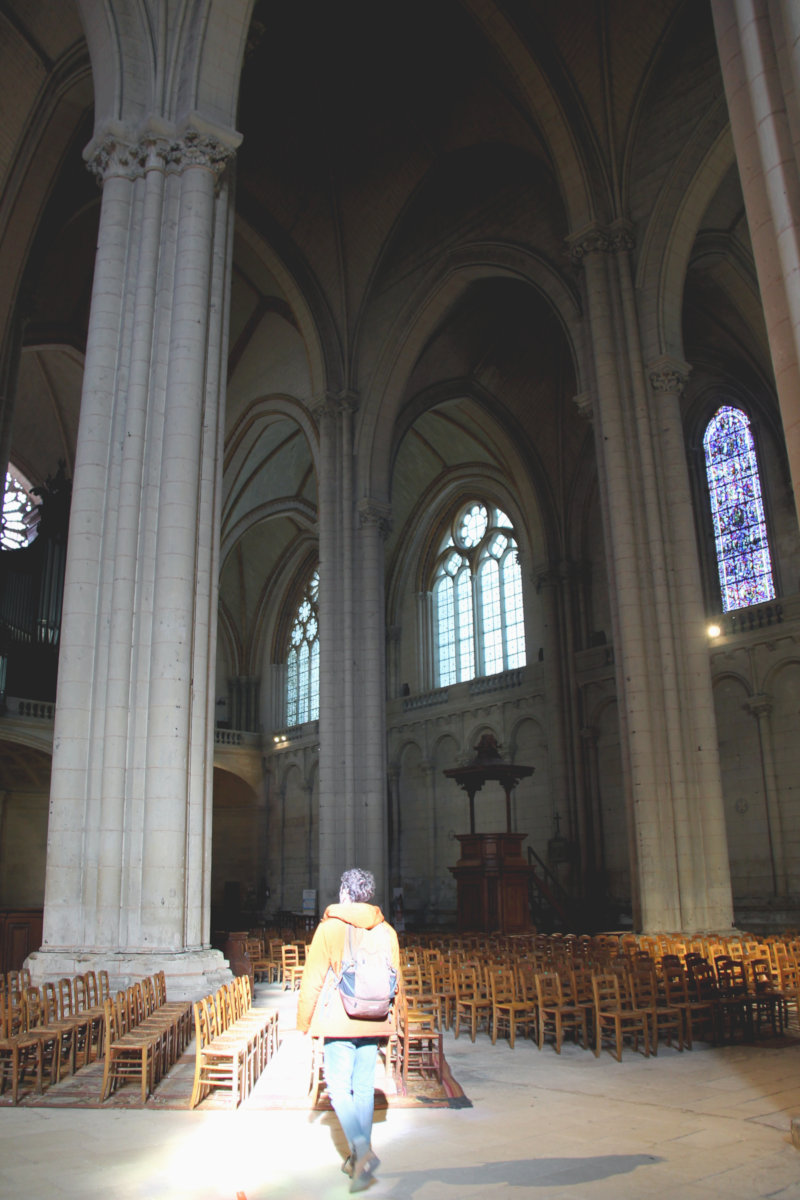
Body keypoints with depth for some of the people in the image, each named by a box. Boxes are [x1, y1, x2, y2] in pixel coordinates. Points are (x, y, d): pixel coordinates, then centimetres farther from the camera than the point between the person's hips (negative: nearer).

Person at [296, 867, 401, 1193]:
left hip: (338, 1021, -4)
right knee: (364, 1087, 13)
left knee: (339, 1087, 1)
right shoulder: (386, 931, 4)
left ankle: (361, 1150, -16)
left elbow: (312, 980, -7)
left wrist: (303, 1024, 3)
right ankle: (359, 1159, 21)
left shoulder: (329, 928, -8)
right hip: (372, 1022, 4)